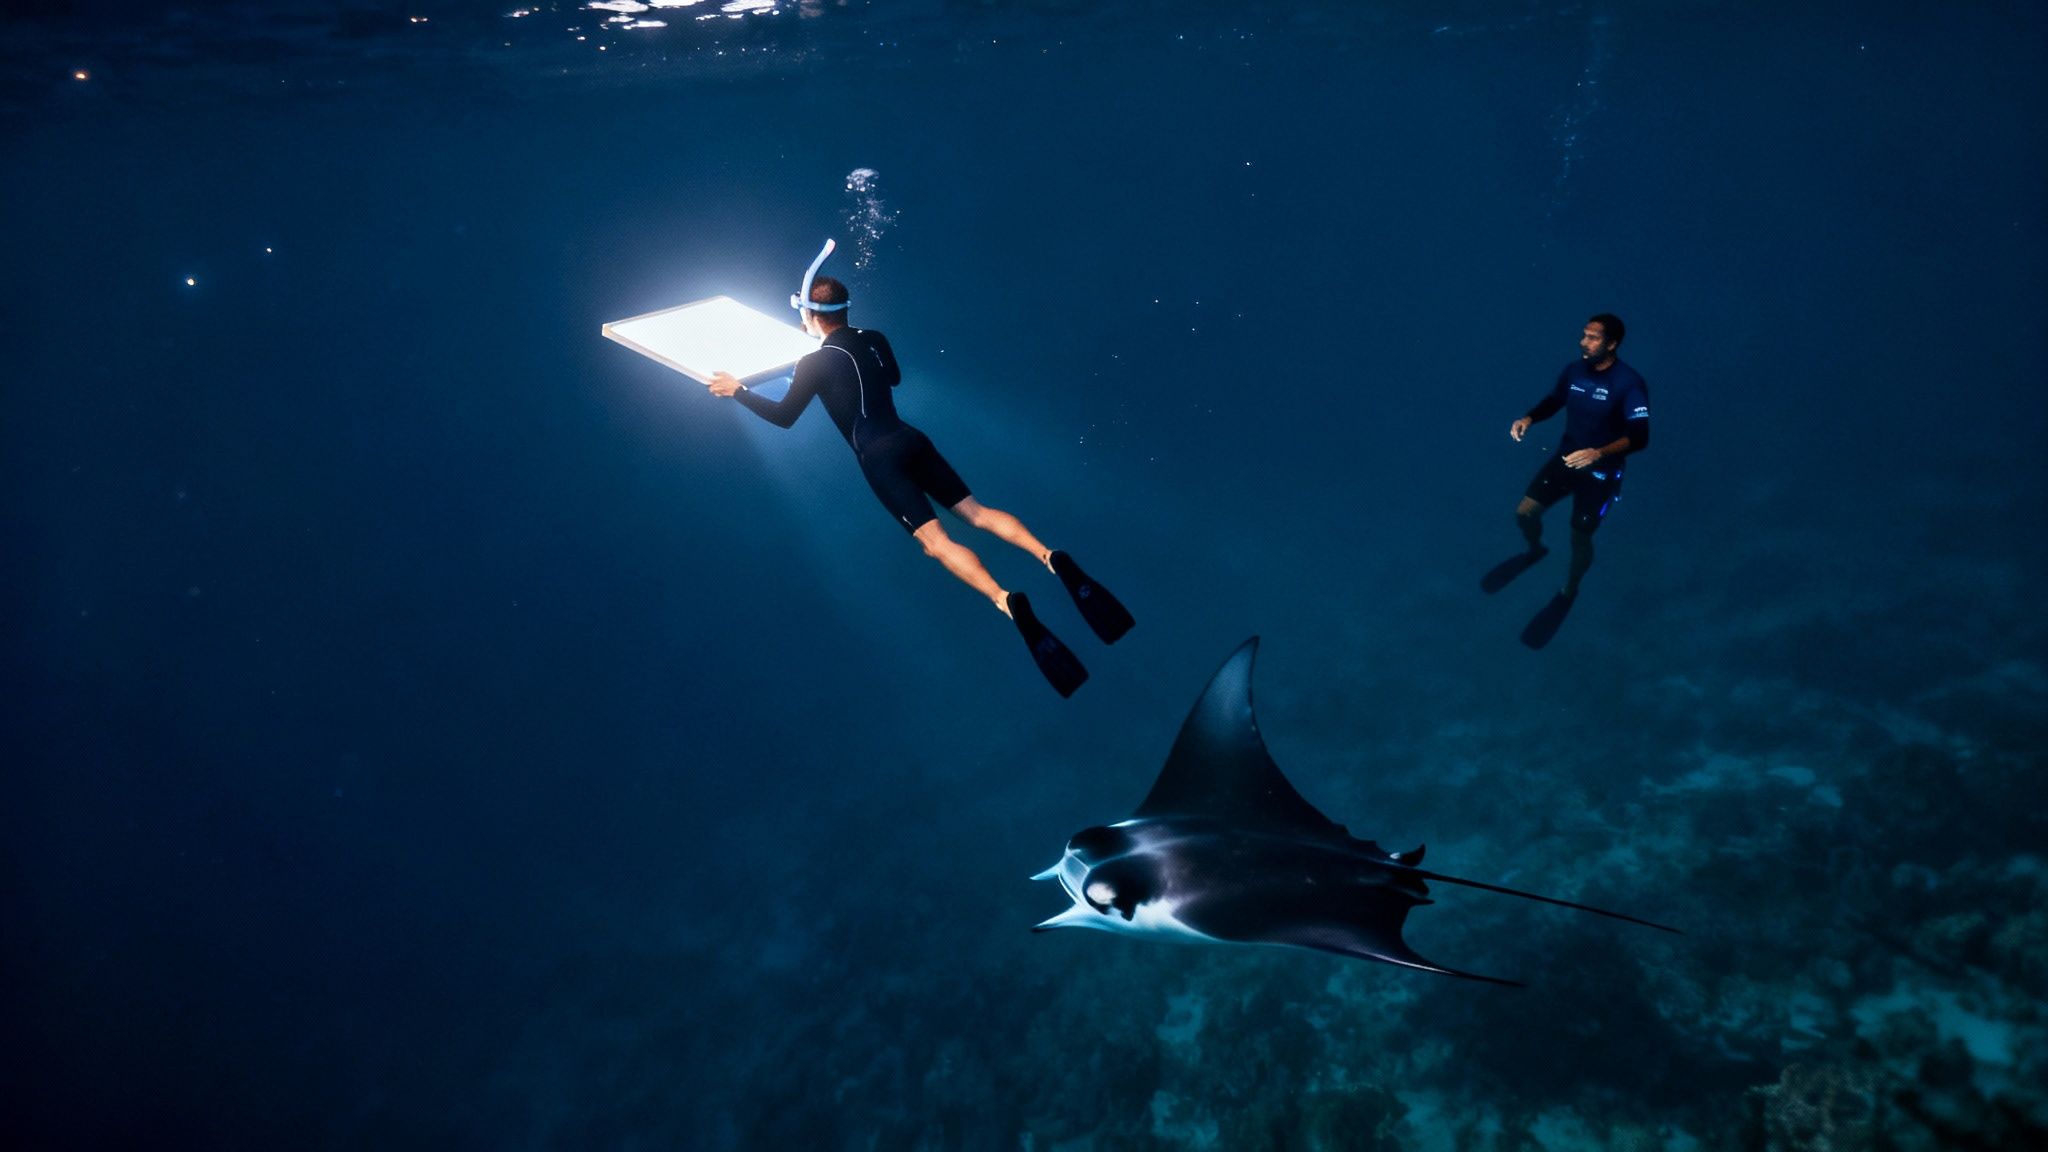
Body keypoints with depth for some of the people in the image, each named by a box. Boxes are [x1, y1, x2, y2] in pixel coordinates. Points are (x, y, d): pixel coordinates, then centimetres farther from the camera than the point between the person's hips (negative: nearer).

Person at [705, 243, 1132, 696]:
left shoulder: (814, 363, -5)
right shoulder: (874, 339, 13)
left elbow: (784, 417, 3)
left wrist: (738, 390, 15)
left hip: (880, 458, -6)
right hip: (911, 440, 6)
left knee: (935, 539, -17)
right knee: (975, 511, 4)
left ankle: (1007, 602, -39)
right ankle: (1051, 558, -20)